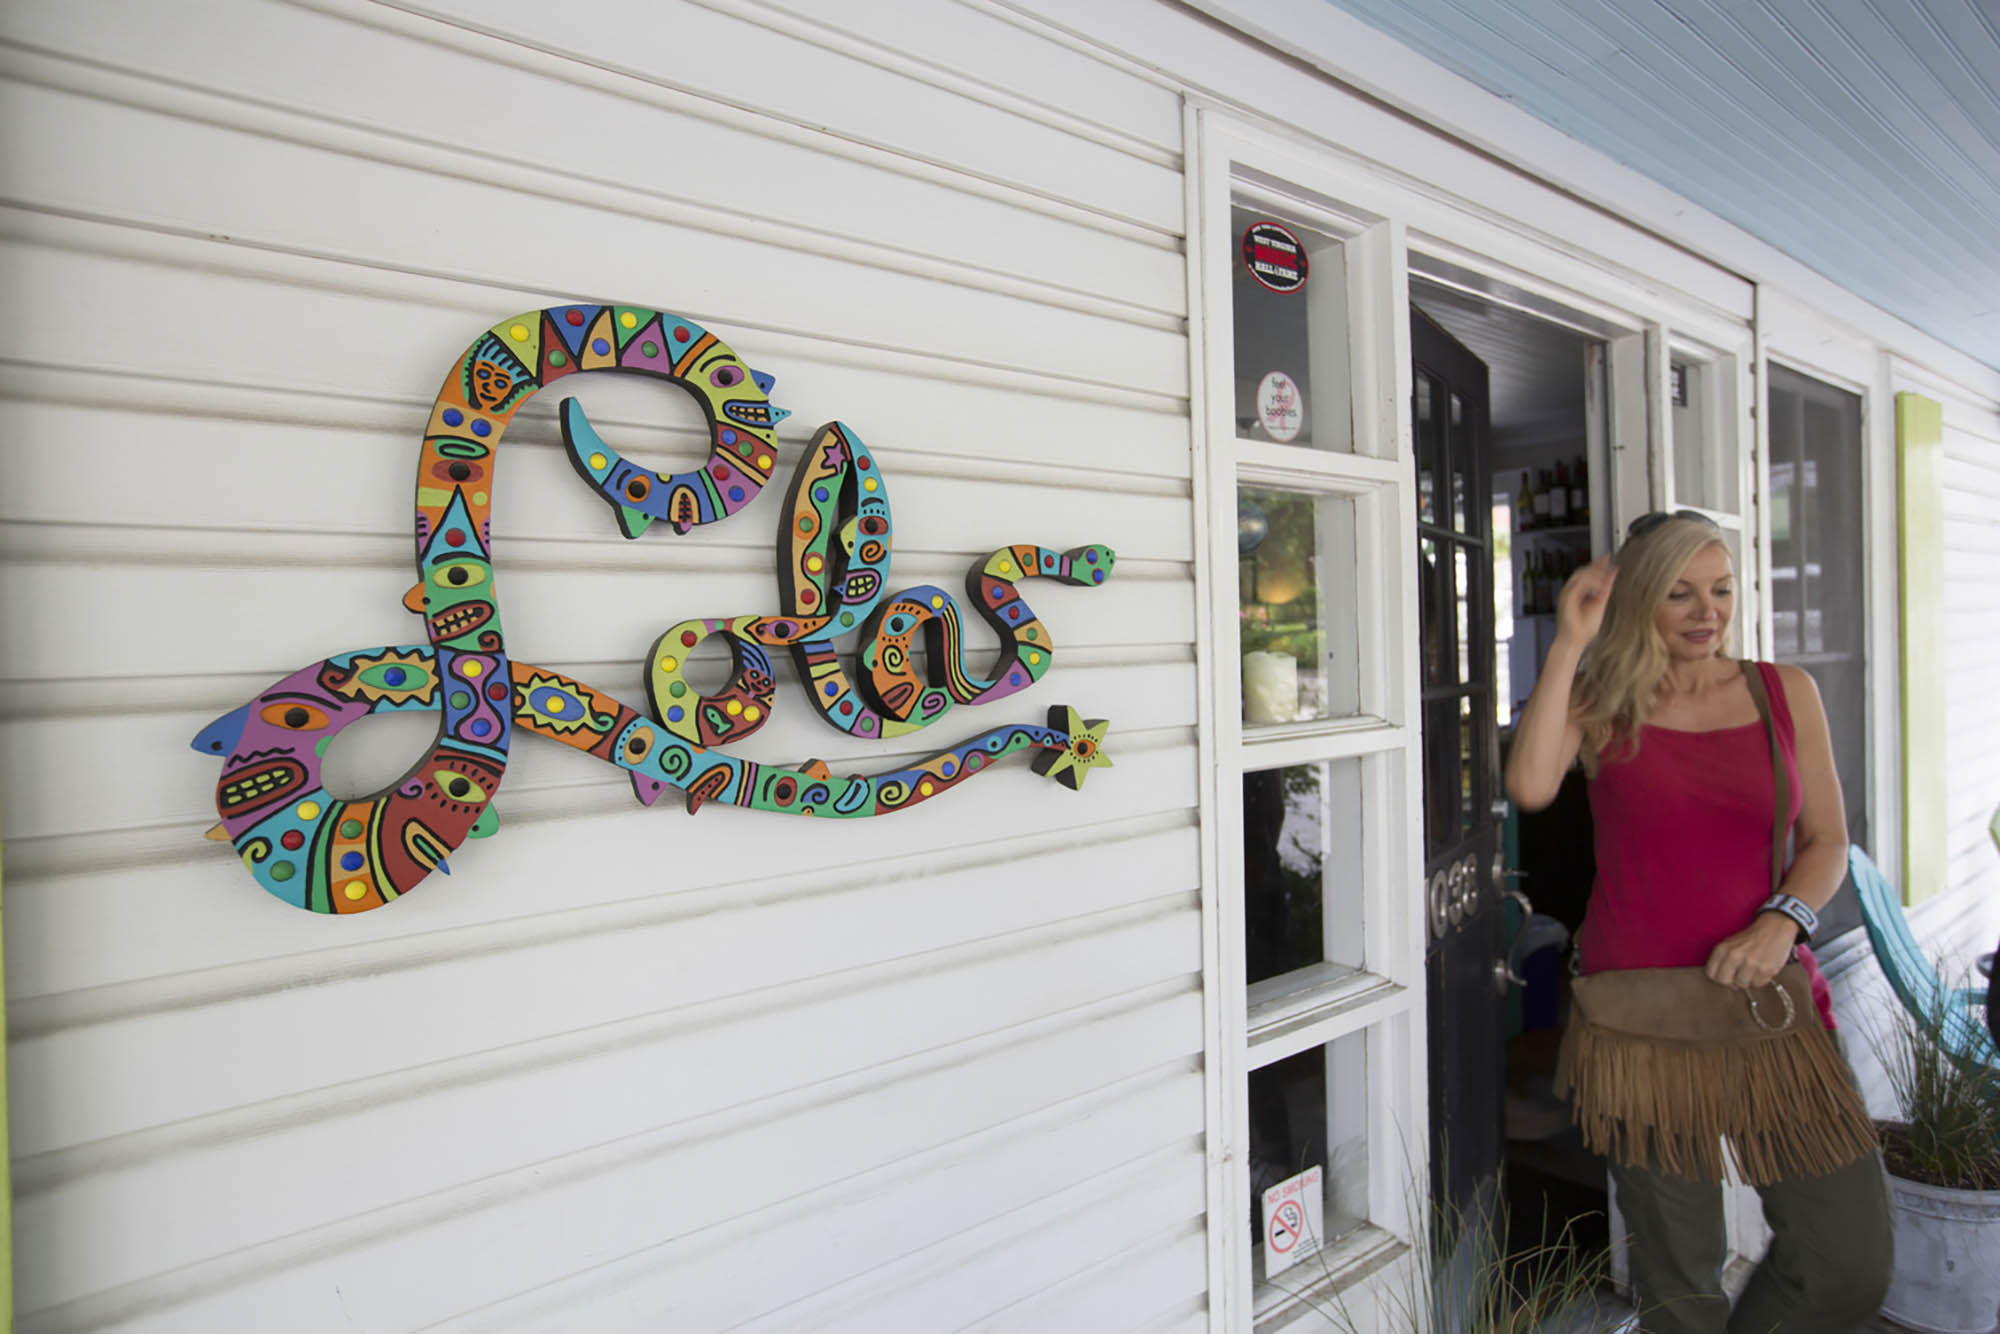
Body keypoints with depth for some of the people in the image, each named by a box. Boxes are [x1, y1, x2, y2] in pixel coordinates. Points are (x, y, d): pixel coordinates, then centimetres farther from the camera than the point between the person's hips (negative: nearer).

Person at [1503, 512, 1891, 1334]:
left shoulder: (1786, 692, 7)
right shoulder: (1600, 704, -1)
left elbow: (1827, 843, 9)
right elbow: (1530, 787, -22)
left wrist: (1782, 921, -12)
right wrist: (1571, 641, -15)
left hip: (1772, 998, 3)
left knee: (1853, 1264, 3)